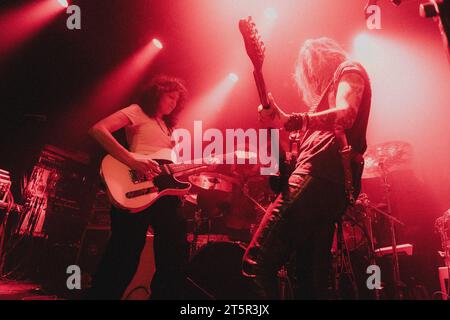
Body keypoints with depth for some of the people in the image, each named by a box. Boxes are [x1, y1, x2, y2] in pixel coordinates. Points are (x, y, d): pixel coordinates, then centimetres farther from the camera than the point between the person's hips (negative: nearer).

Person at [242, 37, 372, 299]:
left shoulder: (349, 71, 9)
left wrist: (292, 121, -28)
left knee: (257, 263, -17)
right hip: (333, 182, 10)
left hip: (320, 176, -10)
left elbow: (345, 115, -15)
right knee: (312, 277, 9)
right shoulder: (332, 85, 35)